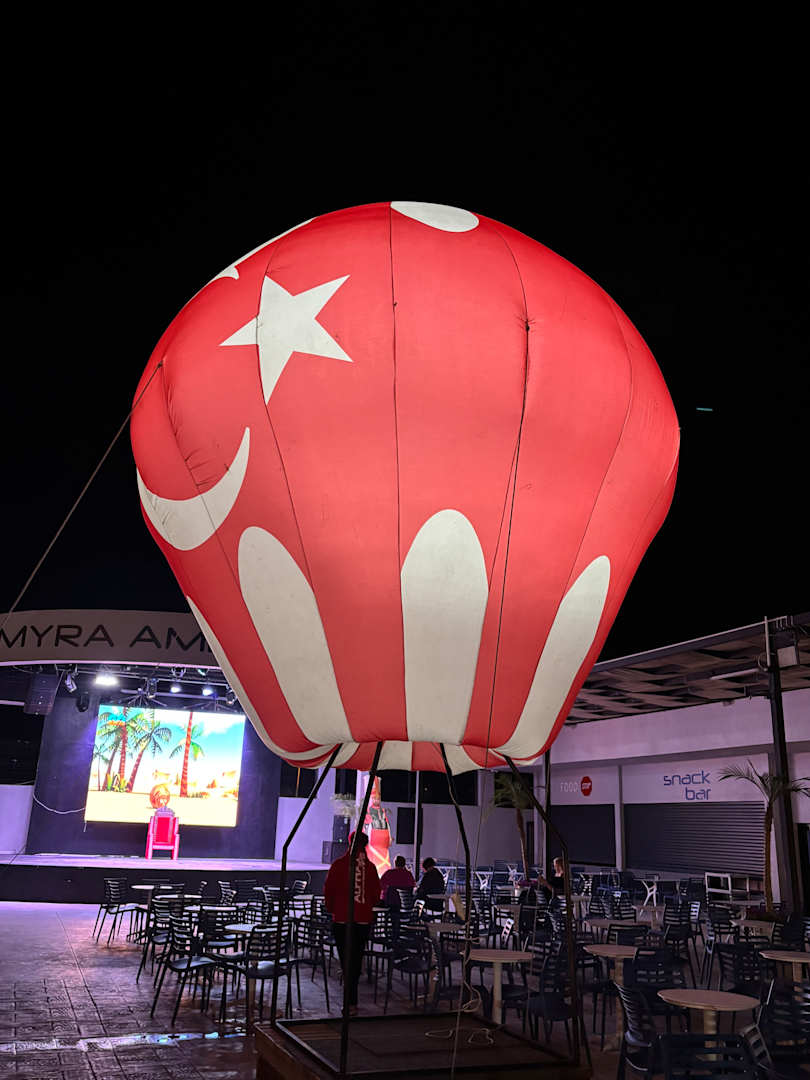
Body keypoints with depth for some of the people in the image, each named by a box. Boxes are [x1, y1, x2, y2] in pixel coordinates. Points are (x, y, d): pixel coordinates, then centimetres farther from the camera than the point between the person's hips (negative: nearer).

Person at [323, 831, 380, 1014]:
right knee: (357, 958, 16)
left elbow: (328, 889, -5)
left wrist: (331, 909, 12)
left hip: (342, 918, -3)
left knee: (347, 959, -1)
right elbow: (376, 893, 6)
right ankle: (351, 996, 29)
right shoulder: (370, 867, 1)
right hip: (364, 919, 3)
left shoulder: (339, 864, -8)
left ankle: (352, 1003, -8)